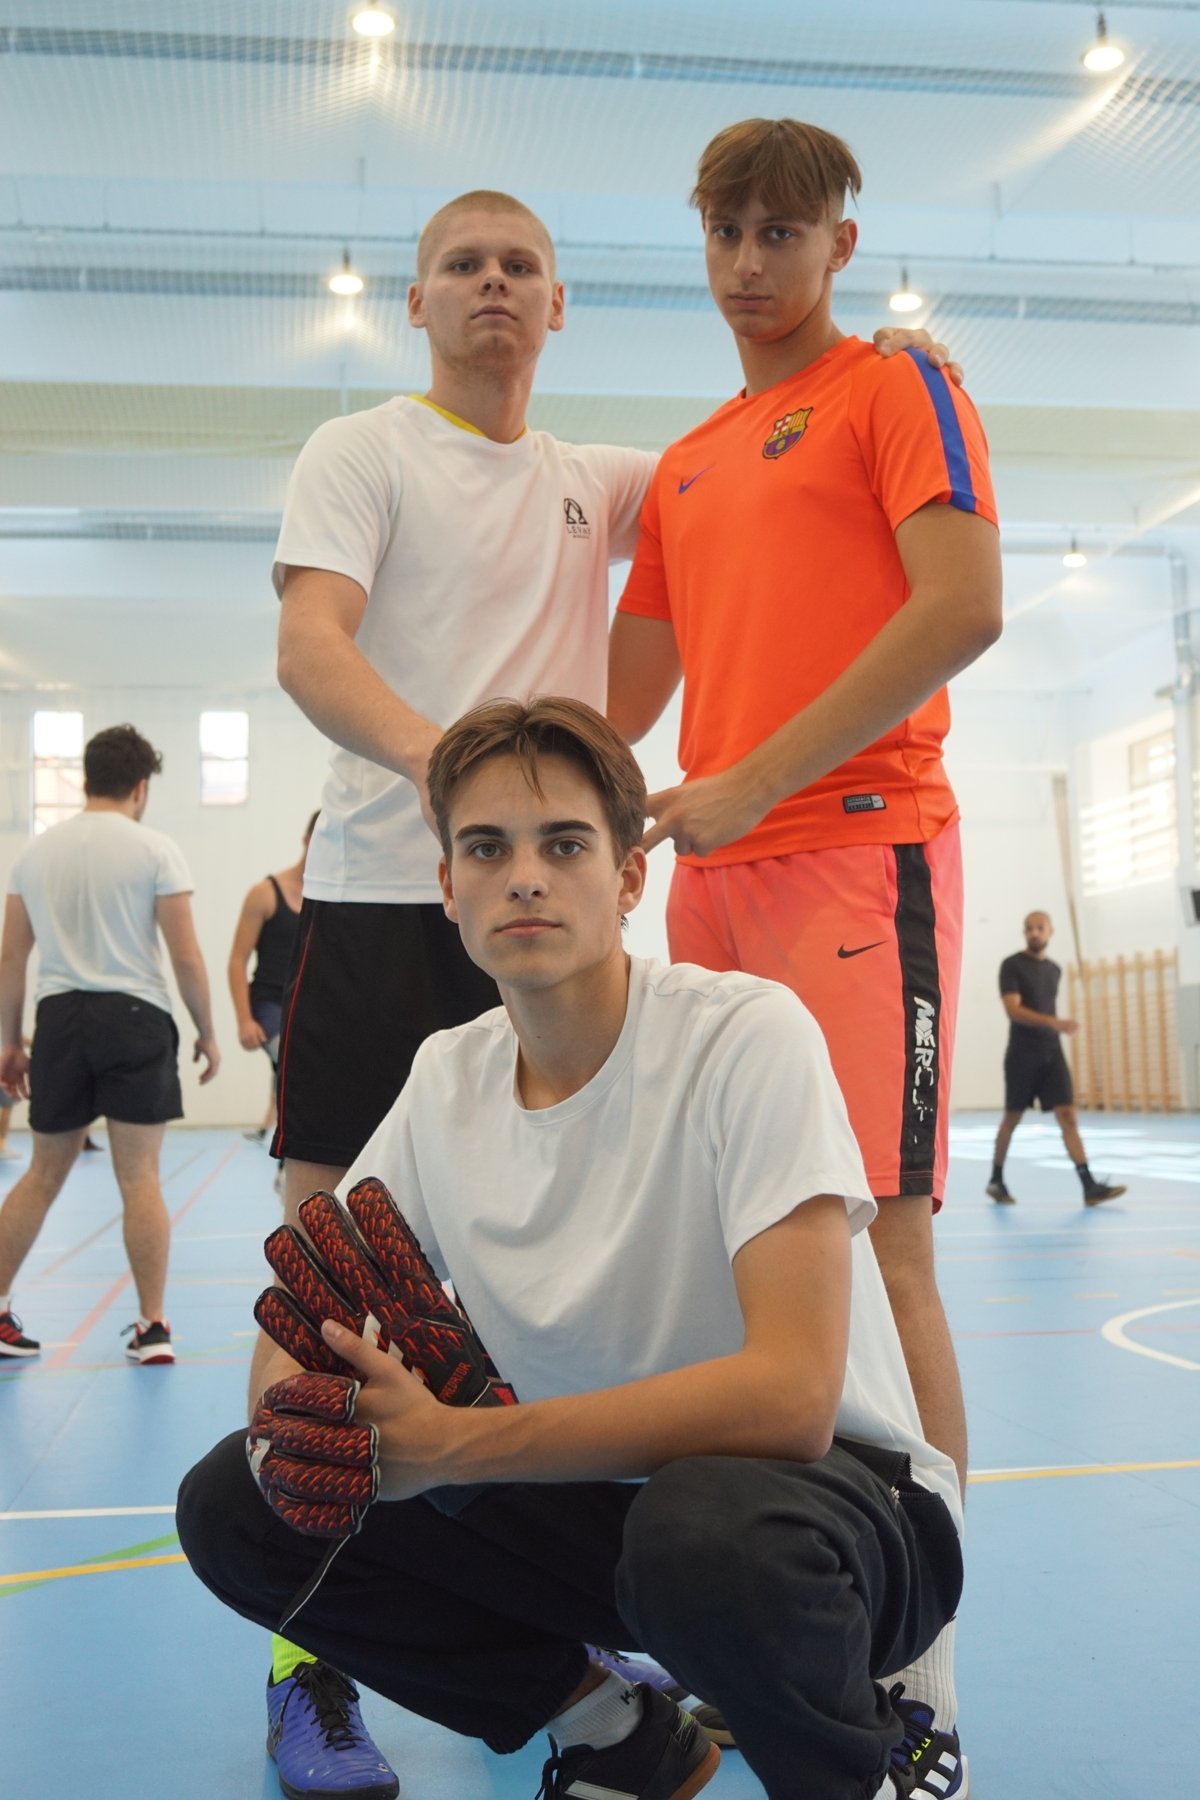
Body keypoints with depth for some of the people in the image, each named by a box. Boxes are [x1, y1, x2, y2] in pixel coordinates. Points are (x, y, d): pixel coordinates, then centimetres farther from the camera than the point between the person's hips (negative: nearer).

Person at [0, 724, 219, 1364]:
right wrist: (206, 1032, 4)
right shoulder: (154, 849, -4)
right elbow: (186, 957, -7)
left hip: (60, 1017, 4)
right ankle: (151, 1328, 4)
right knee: (139, 1178, 0)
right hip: (134, 1017, -4)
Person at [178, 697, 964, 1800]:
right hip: (604, 1493, 6)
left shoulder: (746, 1035, -21)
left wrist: (454, 1442, -30)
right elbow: (318, 1309, 3)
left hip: (834, 1484, -5)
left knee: (705, 1527, -40)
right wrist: (303, 1401, -23)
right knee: (236, 1507, -7)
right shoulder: (445, 1078, -1)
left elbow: (791, 1393, -30)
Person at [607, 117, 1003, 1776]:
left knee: (875, 1246, -11)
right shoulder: (682, 469, 23)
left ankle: (925, 1691, -3)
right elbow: (624, 701, 24)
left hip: (859, 850, -6)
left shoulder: (896, 391, 5)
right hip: (716, 881, 6)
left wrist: (752, 782, -15)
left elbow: (964, 608, -11)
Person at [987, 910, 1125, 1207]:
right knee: (1012, 1118, 5)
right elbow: (1013, 1009, -18)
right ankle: (996, 1180, 22)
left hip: (1052, 1052, 5)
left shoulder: (1054, 970, 14)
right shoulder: (1012, 965, -6)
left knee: (1067, 1116, -6)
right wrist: (1055, 1023, -28)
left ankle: (1089, 1186, -14)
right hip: (1022, 1054, -5)